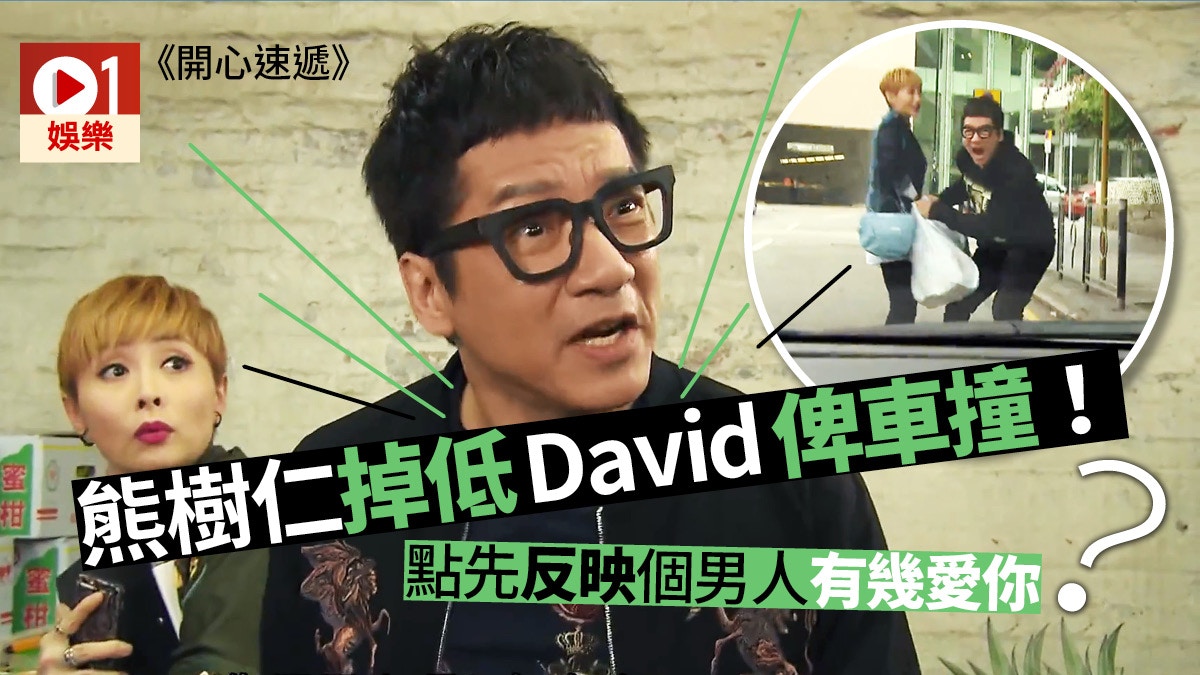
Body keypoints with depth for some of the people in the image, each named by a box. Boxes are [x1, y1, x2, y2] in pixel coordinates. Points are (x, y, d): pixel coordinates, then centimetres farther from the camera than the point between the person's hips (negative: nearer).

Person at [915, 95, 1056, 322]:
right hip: (994, 247, 8)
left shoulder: (1016, 171, -34)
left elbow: (993, 227, -40)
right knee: (957, 304, 8)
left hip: (1029, 248, -8)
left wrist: (938, 213, -37)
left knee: (1004, 313, -25)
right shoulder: (966, 158, -11)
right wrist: (939, 200, -5)